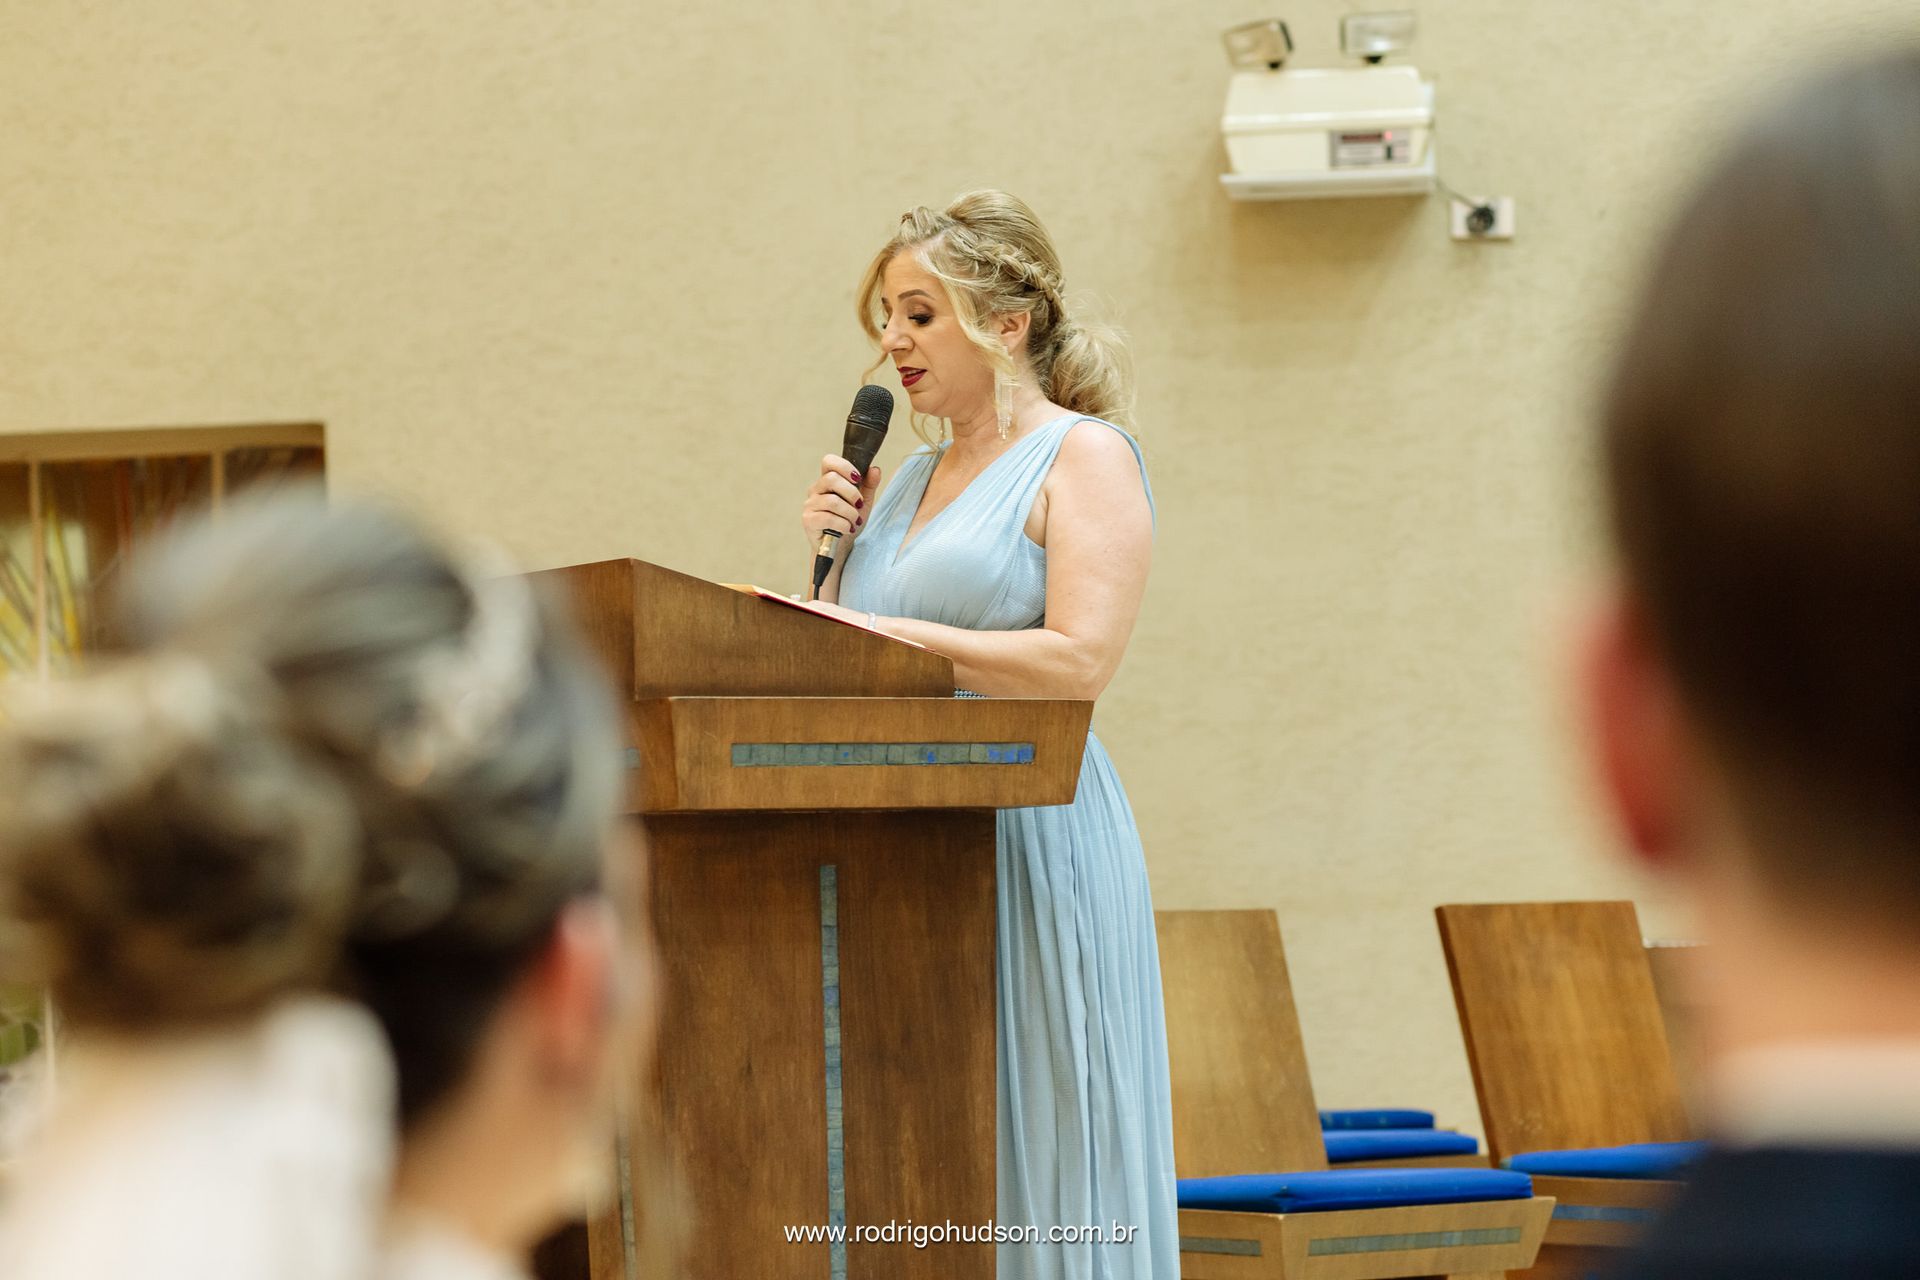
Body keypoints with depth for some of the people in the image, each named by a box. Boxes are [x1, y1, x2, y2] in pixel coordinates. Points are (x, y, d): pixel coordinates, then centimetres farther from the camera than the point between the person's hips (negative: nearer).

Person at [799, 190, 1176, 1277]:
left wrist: (891, 632, -16)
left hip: (1028, 842, -7)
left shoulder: (1084, 457, -2)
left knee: (1033, 1166, -6)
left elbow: (1079, 662, -15)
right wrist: (829, 551, 7)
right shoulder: (901, 482, 19)